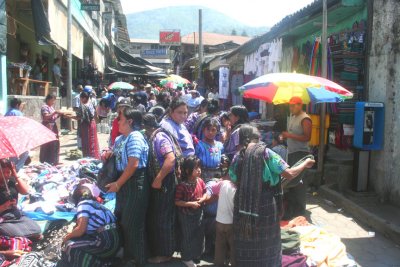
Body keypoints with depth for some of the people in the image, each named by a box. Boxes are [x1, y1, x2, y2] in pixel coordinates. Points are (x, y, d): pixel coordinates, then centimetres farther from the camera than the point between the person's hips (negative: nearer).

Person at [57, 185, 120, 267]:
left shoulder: (83, 203, -2)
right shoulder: (96, 204, 21)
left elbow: (81, 230, -12)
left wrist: (67, 236, 6)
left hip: (105, 242, -9)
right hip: (114, 240, 9)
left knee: (69, 245, -4)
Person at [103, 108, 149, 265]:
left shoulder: (135, 137, -18)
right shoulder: (121, 138, 11)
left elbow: (133, 164, -24)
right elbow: (119, 157, 25)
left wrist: (117, 184, -19)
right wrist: (110, 153, 2)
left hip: (135, 183, -10)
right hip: (124, 183, 10)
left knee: (132, 223, 1)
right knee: (121, 219, 20)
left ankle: (139, 259, 18)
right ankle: (127, 254, 39)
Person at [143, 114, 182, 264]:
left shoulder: (159, 137, -17)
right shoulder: (153, 138, 13)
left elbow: (171, 159, -30)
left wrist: (158, 180, -26)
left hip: (164, 183, -10)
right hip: (157, 182, 10)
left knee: (162, 218, 1)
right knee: (155, 217, 18)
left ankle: (165, 253, 15)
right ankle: (156, 249, 33)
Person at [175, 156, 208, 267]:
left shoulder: (200, 181, -6)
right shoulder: (182, 185, -23)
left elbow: (205, 193, 8)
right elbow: (177, 202, -19)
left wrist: (202, 199, -13)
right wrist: (190, 204, -27)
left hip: (198, 213, 6)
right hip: (186, 215, -6)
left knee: (199, 234, 17)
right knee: (187, 236, 7)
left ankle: (197, 254, 38)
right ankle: (187, 258, 24)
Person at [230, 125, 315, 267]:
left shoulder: (238, 157, 1)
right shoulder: (266, 153, -9)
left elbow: (234, 181, 6)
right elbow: (289, 174, -11)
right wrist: (305, 164, 5)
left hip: (243, 208, 3)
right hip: (265, 207, -3)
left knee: (246, 247, 16)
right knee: (266, 246, 14)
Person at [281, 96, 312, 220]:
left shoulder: (305, 119, -13)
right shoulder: (292, 117, 15)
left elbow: (307, 137, -20)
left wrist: (290, 135, -23)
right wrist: (285, 136, 5)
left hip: (300, 153, -9)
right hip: (291, 152, 9)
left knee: (298, 181, -7)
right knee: (290, 179, 14)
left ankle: (299, 211, 3)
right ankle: (291, 209, 26)